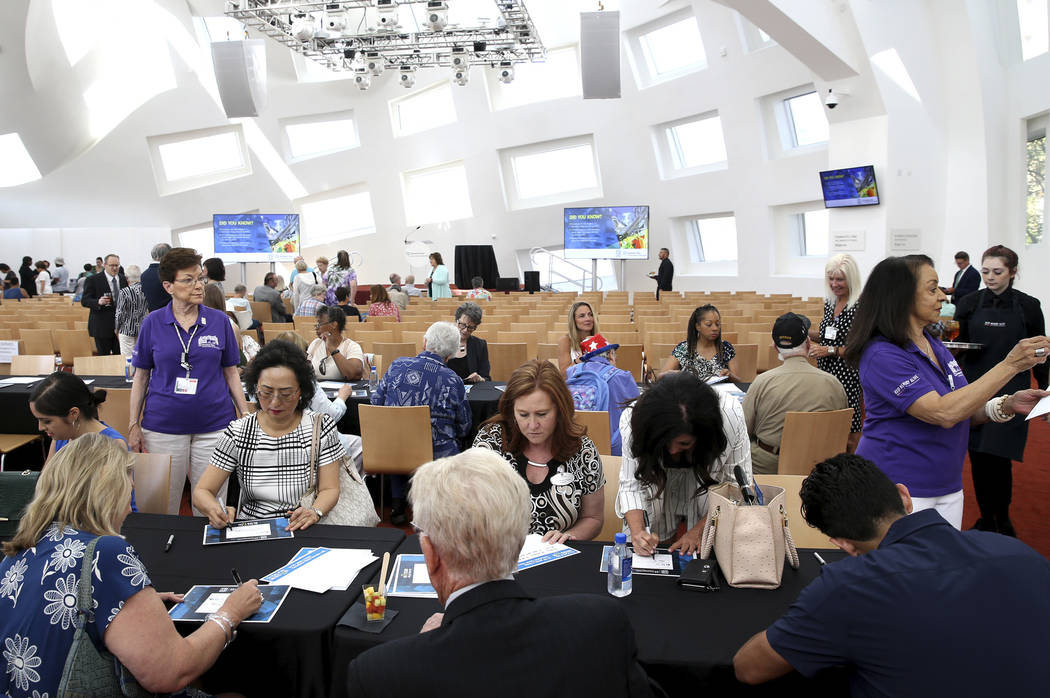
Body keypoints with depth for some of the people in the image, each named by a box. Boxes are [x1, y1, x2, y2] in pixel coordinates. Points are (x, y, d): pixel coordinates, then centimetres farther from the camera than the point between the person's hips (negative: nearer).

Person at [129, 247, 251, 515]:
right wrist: (134, 425, 3)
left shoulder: (220, 321, 1)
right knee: (163, 505, 11)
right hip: (163, 426, 0)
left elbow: (231, 373, 7)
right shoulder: (153, 323, 0)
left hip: (214, 424, 0)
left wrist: (246, 417, 1)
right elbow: (141, 376, 6)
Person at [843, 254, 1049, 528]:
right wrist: (1009, 365, -23)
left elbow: (963, 413, 13)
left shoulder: (935, 346, 8)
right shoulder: (882, 355, -19)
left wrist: (1007, 405, -6)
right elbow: (943, 413, -27)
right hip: (897, 491, -8)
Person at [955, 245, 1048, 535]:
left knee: (999, 459, -7)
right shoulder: (969, 303, 3)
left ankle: (1003, 520, 16)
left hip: (1011, 395, -2)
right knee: (978, 458, 5)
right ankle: (986, 519, 22)